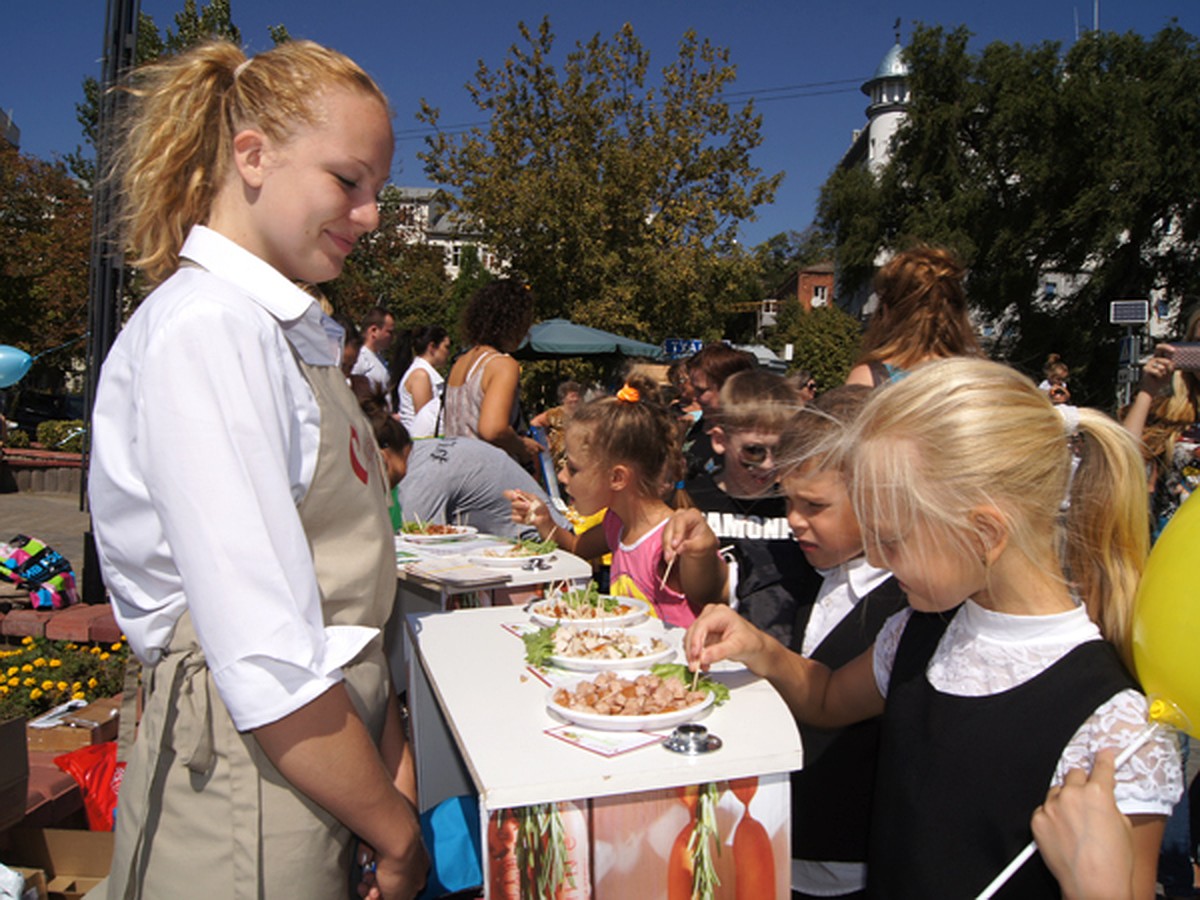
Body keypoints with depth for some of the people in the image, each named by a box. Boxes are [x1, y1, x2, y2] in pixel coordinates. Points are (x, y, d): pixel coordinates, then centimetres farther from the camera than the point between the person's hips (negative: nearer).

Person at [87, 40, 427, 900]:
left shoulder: (287, 329, 9)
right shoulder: (204, 328, -19)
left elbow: (338, 591, 9)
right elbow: (266, 661, -24)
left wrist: (393, 754, 2)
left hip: (326, 750, 8)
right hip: (245, 779, -8)